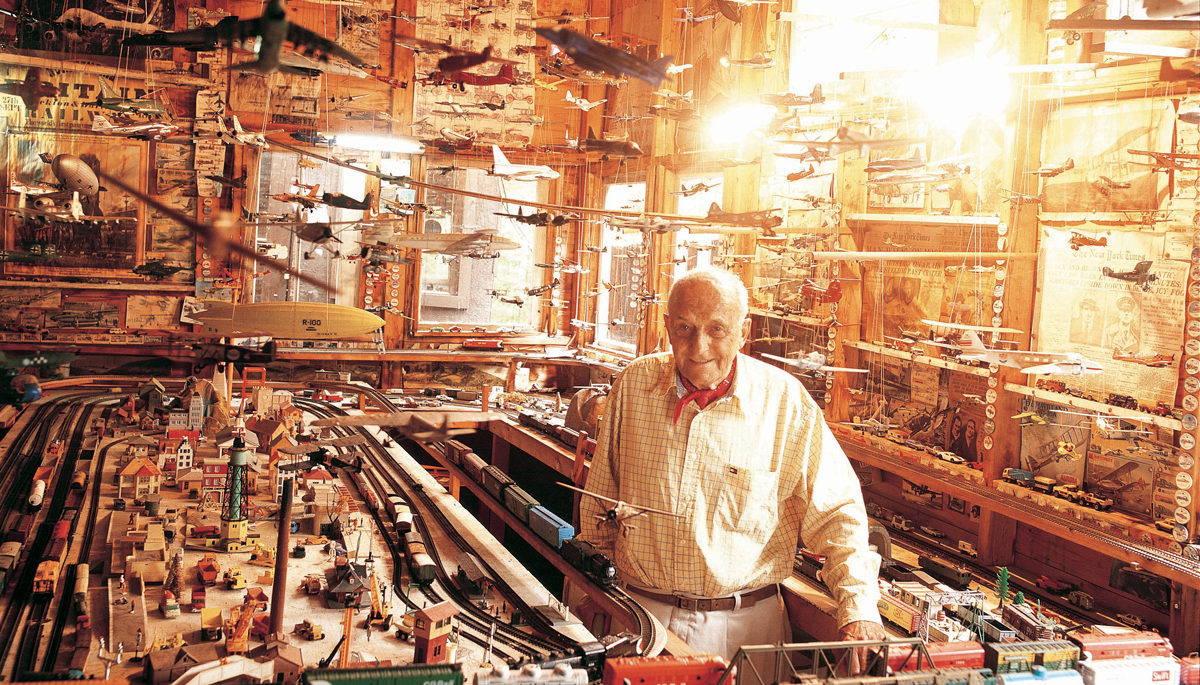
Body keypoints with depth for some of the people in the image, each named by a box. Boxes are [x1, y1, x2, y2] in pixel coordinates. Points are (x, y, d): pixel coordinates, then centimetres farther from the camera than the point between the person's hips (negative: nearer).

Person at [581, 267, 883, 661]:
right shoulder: (634, 385, 0)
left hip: (744, 624, -1)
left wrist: (860, 610, -16)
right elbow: (600, 499, 11)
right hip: (642, 614, 1)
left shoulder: (785, 401, -7)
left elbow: (836, 513, -5)